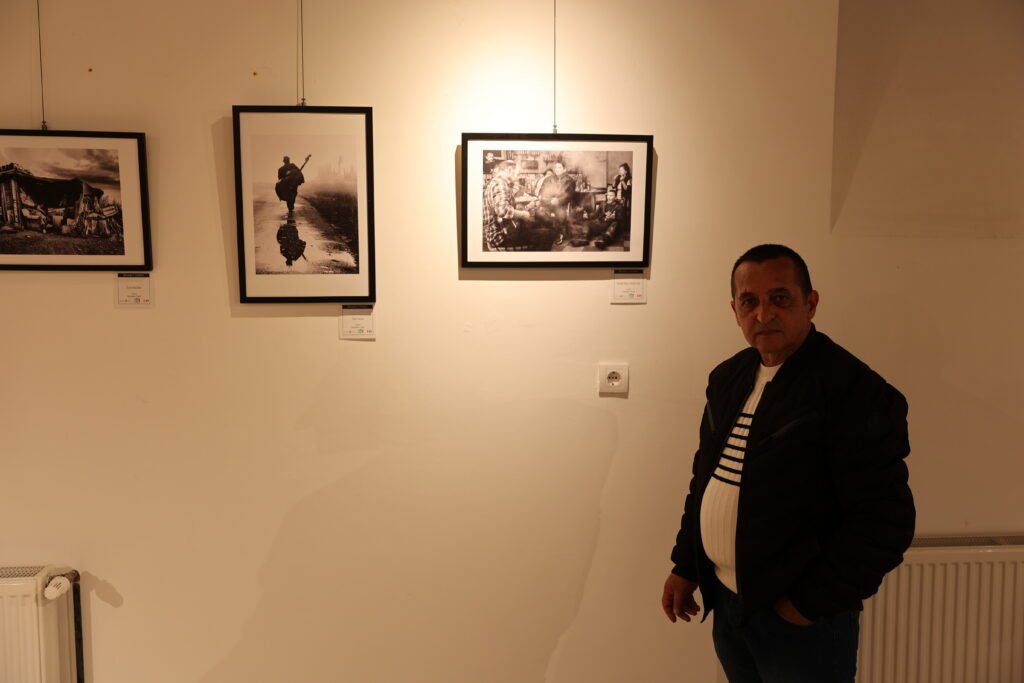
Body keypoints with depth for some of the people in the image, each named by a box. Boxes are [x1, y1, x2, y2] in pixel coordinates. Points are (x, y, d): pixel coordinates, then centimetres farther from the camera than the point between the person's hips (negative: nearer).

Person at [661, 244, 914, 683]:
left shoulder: (854, 389, -17)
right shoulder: (727, 378, 5)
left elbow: (885, 519, -20)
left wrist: (811, 602, -16)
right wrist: (685, 566, 11)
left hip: (802, 619, -6)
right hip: (725, 602, 7)